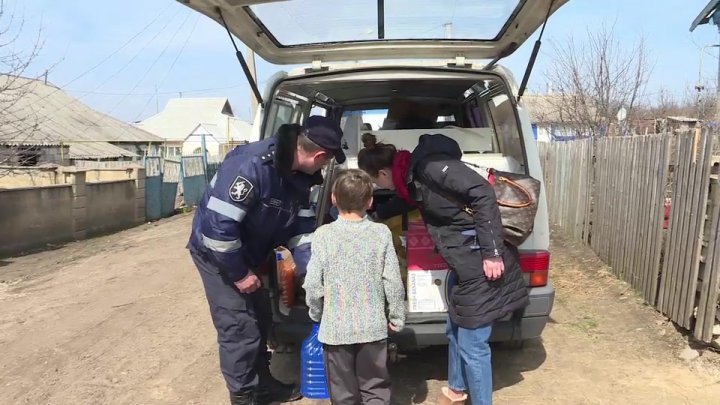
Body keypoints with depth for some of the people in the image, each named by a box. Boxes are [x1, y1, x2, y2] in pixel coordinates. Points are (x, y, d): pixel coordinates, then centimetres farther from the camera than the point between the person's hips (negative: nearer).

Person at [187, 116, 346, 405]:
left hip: (248, 254, 9)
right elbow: (218, 223, -33)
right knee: (240, 329, -4)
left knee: (261, 319, 17)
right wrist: (238, 273, -24)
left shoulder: (298, 173, -6)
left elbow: (296, 220, 8)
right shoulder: (252, 165, -33)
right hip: (217, 253, -8)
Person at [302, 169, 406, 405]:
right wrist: (397, 317, 8)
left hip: (336, 328, -1)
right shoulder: (381, 233, -7)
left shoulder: (323, 235, -10)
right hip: (373, 326, 1)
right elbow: (393, 282, -6)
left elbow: (313, 284, -9)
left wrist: (317, 314, 9)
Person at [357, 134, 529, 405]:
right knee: (456, 331, 25)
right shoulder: (411, 175, 10)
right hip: (465, 264, 10)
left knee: (472, 345, 1)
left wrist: (492, 252, -25)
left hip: (483, 264, -10)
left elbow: (483, 193, -24)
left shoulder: (429, 166, -19)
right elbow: (407, 200, 33)